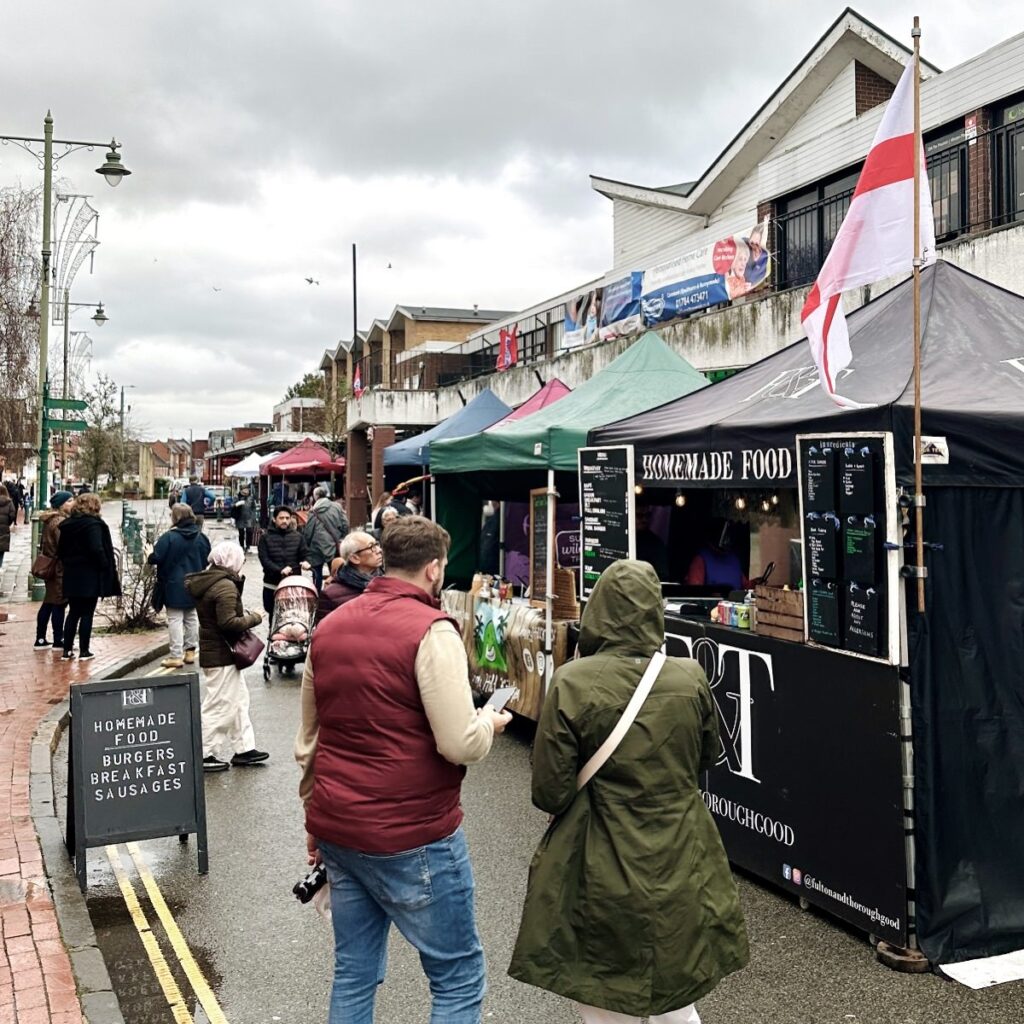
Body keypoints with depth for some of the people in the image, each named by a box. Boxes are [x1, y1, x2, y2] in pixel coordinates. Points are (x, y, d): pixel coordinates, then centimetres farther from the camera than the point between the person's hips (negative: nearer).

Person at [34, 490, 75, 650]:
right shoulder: (60, 522, -18)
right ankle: (58, 641, 3)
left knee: (49, 603, 13)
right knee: (59, 604, -3)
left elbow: (44, 544, 19)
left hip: (50, 567, 10)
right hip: (61, 569, -10)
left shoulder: (49, 520, 13)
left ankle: (40, 640, 17)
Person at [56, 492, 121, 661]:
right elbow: (97, 550, -23)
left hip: (71, 575, 6)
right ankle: (84, 651, 5)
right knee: (87, 613, 2)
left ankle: (67, 650, 12)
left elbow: (60, 550, 13)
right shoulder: (94, 525, -14)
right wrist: (106, 567, -11)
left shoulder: (67, 524, 9)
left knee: (73, 613, 13)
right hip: (90, 576, -6)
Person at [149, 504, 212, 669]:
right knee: (191, 617, 14)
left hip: (175, 586, -6)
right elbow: (207, 559, 7)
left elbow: (156, 558, -18)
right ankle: (190, 651, 20)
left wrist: (150, 555, 3)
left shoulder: (169, 537, -17)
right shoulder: (200, 536, 1)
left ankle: (176, 655, -2)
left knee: (175, 619, -1)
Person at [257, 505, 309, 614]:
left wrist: (304, 562, -16)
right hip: (272, 585, 0)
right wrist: (280, 570, -23)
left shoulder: (298, 536, 7)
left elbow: (303, 556, 9)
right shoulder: (266, 538, 0)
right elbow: (264, 559, -9)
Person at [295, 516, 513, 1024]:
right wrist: (489, 722, 2)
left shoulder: (329, 625, 7)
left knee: (353, 973, 18)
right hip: (411, 837, -7)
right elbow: (460, 745, -19)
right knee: (459, 979, 7)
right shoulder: (431, 630, -15)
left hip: (336, 829, 8)